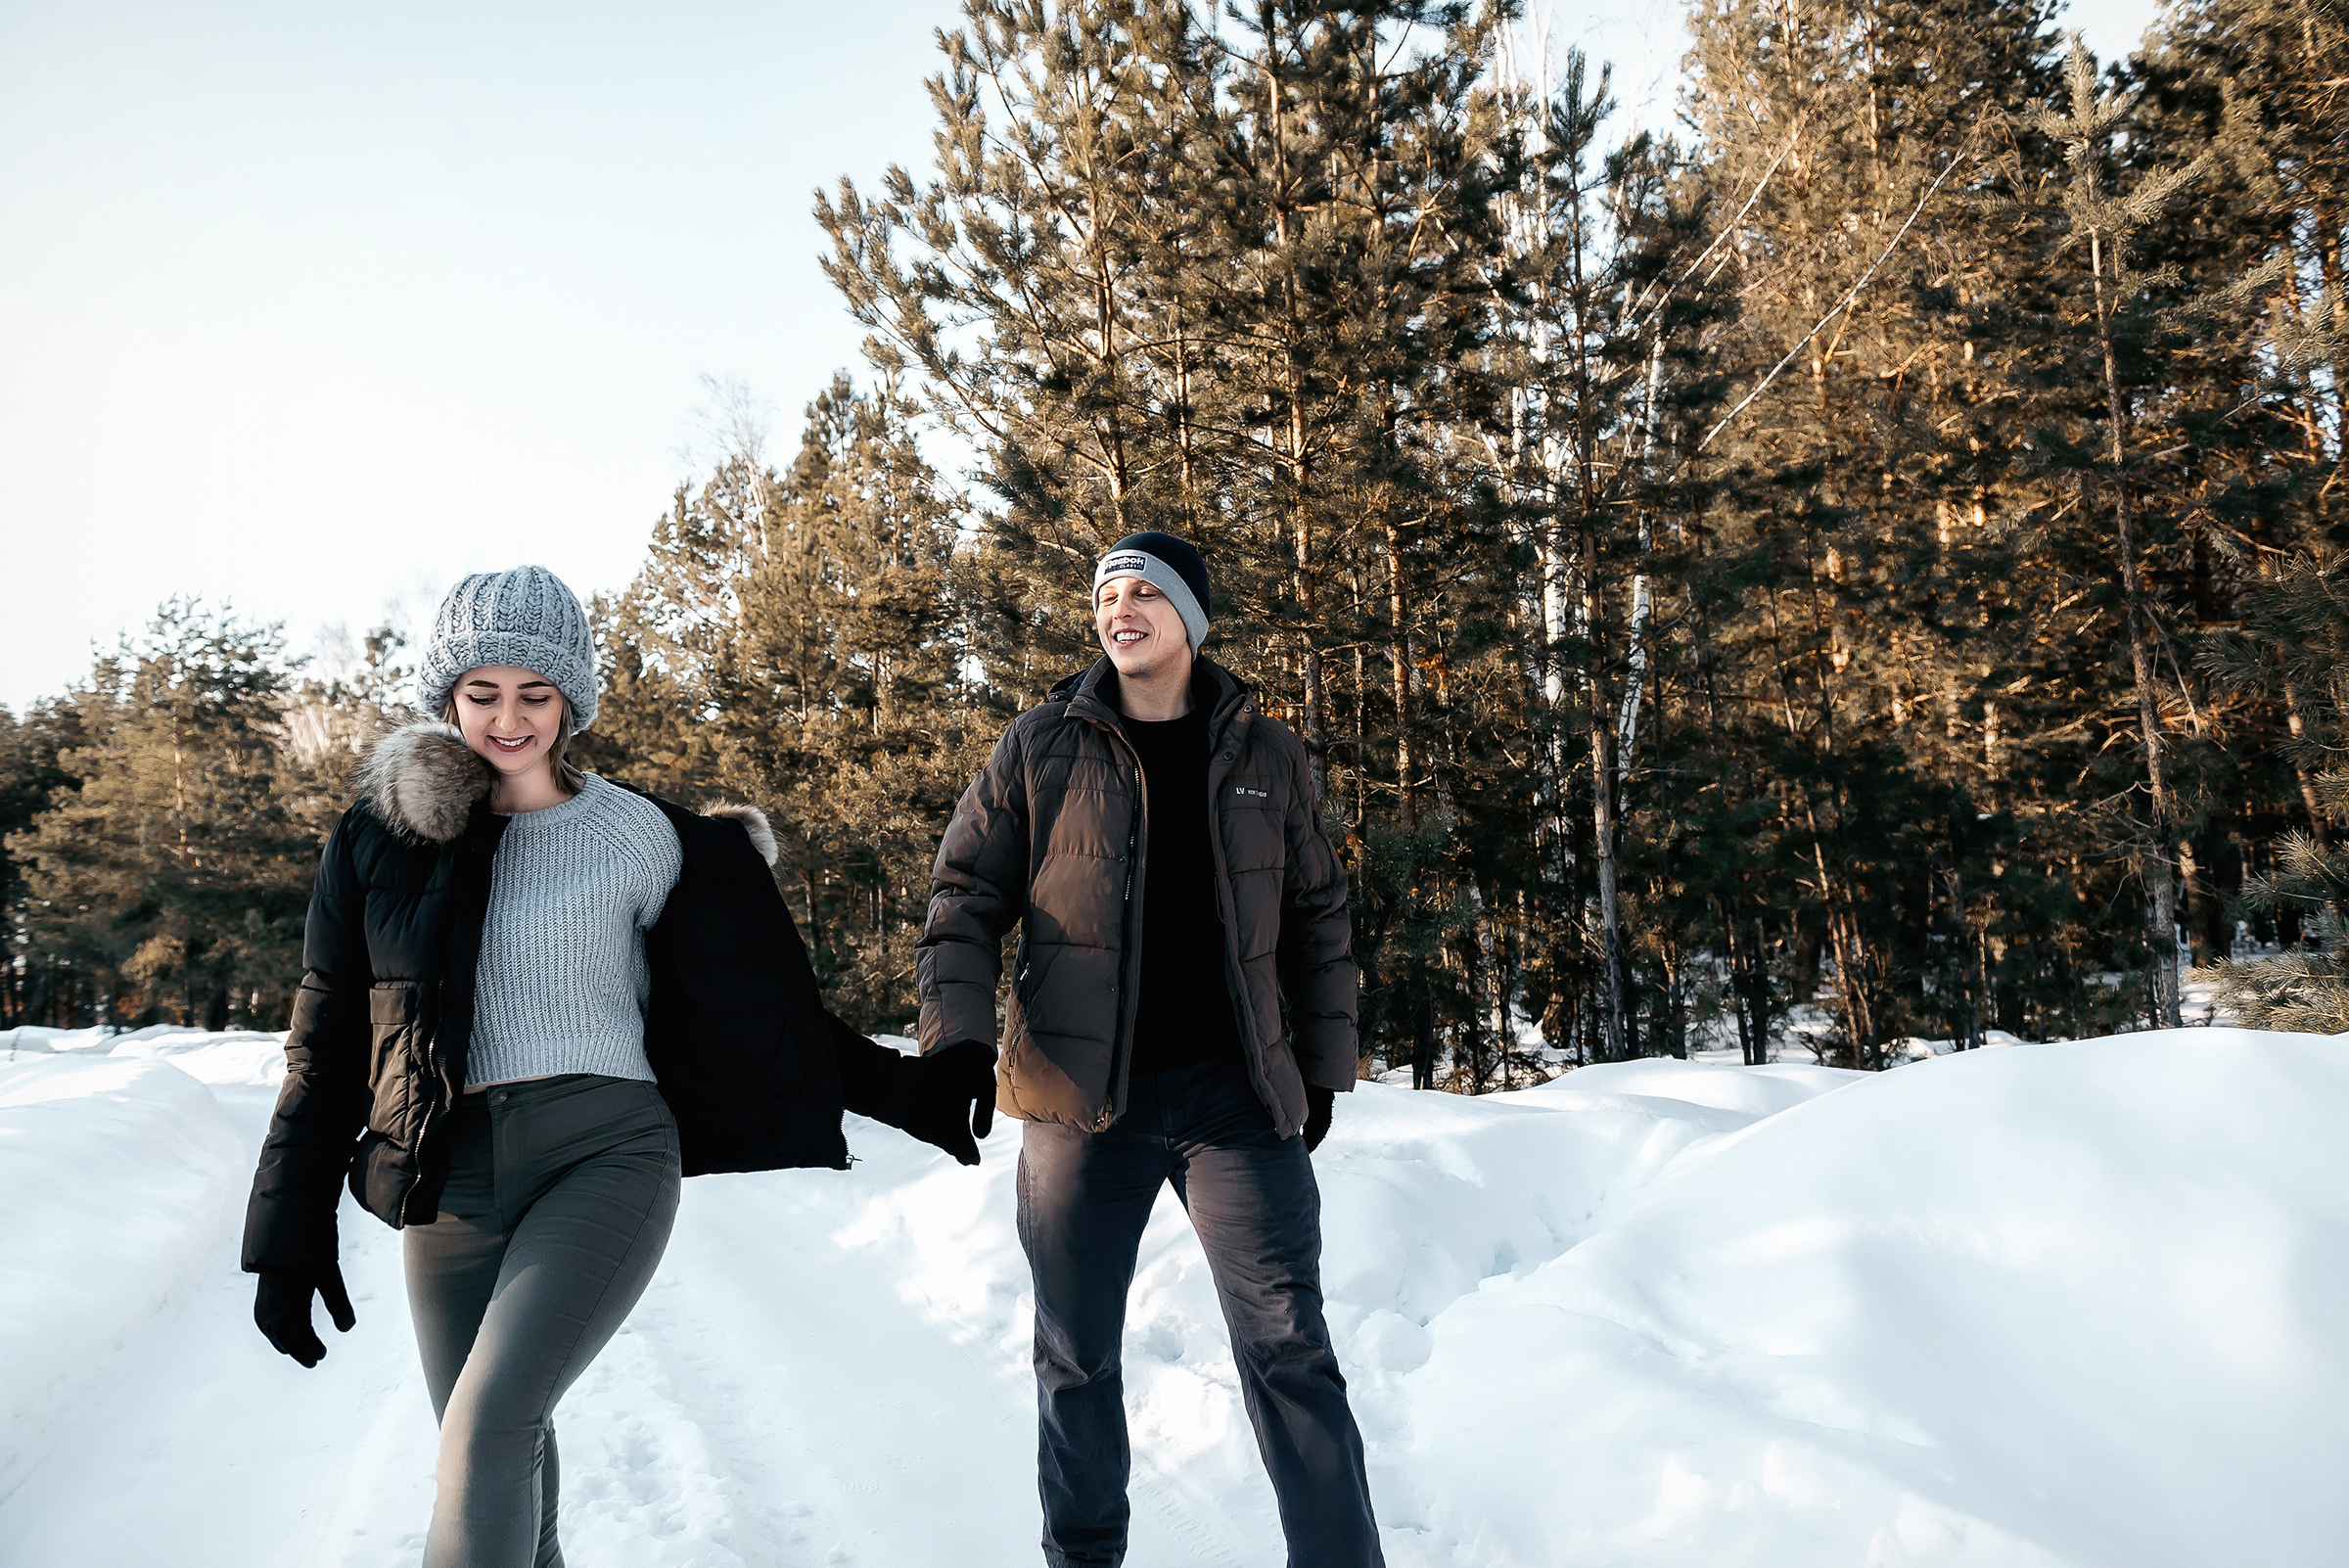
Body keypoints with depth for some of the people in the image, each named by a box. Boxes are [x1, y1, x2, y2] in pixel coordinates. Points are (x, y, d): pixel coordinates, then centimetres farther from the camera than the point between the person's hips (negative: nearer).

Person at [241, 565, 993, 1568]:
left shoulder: (639, 837, 1)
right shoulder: (382, 834, 7)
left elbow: (757, 1008, 7)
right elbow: (325, 1041, 11)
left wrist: (908, 1091, 3)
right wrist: (293, 1233, 9)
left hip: (606, 1156, -3)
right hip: (451, 1179, 3)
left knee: (489, 1425, -20)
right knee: (500, 1456, 11)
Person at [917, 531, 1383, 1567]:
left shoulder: (1264, 758, 8)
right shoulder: (1042, 747, 3)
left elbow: (1318, 919, 13)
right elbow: (965, 896, 3)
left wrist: (1323, 1067, 10)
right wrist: (957, 1038, -9)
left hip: (1237, 1095, 0)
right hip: (1083, 1099, 0)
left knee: (1288, 1349, -1)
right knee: (1075, 1355, 12)